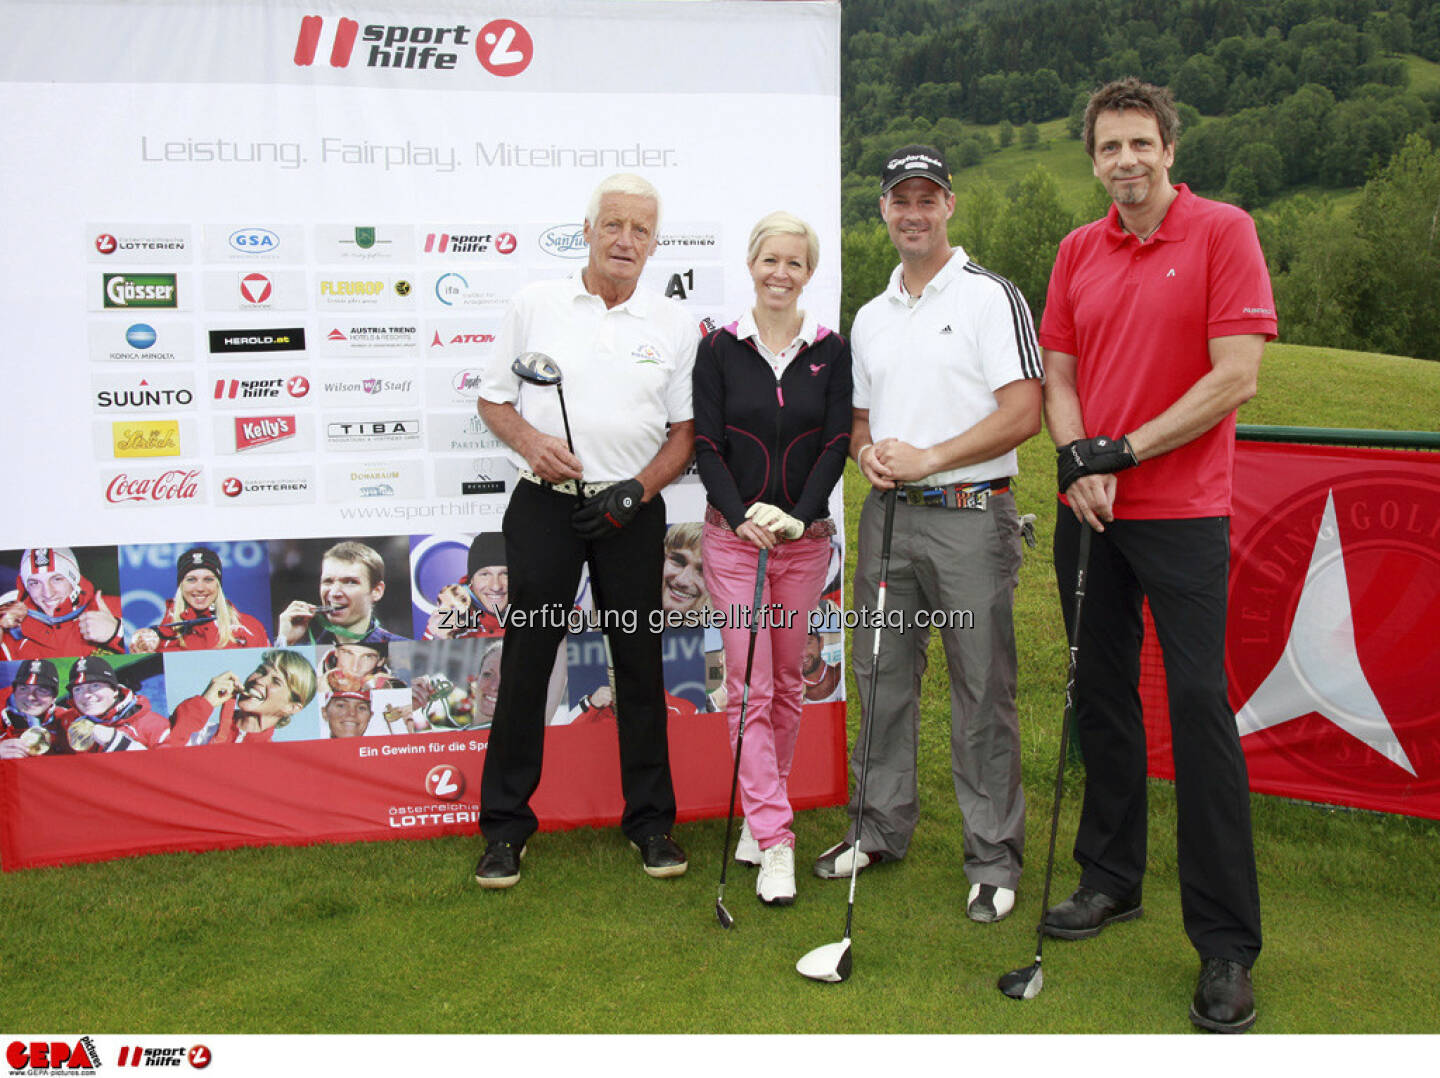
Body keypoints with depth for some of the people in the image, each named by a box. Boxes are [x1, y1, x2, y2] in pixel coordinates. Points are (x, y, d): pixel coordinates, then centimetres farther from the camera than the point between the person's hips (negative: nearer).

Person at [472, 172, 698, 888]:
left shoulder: (673, 324, 6)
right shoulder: (535, 304, 5)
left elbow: (685, 430, 7)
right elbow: (493, 399, 9)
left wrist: (638, 490, -8)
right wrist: (530, 441, -11)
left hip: (631, 511, 1)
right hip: (544, 506, -1)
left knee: (640, 663, 6)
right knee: (526, 659, 1)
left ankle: (650, 820, 20)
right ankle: (505, 824, 13)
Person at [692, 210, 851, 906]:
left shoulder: (831, 352, 4)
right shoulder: (720, 350, 1)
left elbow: (837, 443, -2)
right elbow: (706, 445, -3)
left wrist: (798, 515, -16)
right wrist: (741, 515, -17)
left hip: (806, 536, 2)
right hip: (735, 534, -2)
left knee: (787, 684, 10)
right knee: (749, 687, -5)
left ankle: (761, 814, 27)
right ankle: (774, 842, -1)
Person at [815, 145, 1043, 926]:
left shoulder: (991, 297, -4)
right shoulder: (869, 316, 16)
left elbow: (1023, 413, -11)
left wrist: (928, 457, -16)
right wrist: (867, 450, -1)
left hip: (969, 516, -6)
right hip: (888, 513, 6)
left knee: (982, 691, -1)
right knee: (882, 676, 12)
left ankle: (994, 857, 10)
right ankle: (881, 826, 27)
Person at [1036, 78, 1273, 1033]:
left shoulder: (1225, 233, -4)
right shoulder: (1078, 251, 11)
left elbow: (1236, 378, -11)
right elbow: (1058, 375, 11)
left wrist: (1124, 452, -12)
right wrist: (1079, 461, -7)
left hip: (1182, 513, -5)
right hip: (1089, 513, 5)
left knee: (1200, 707, -6)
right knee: (1101, 695, 12)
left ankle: (1228, 943, 4)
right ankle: (1112, 880, 28)